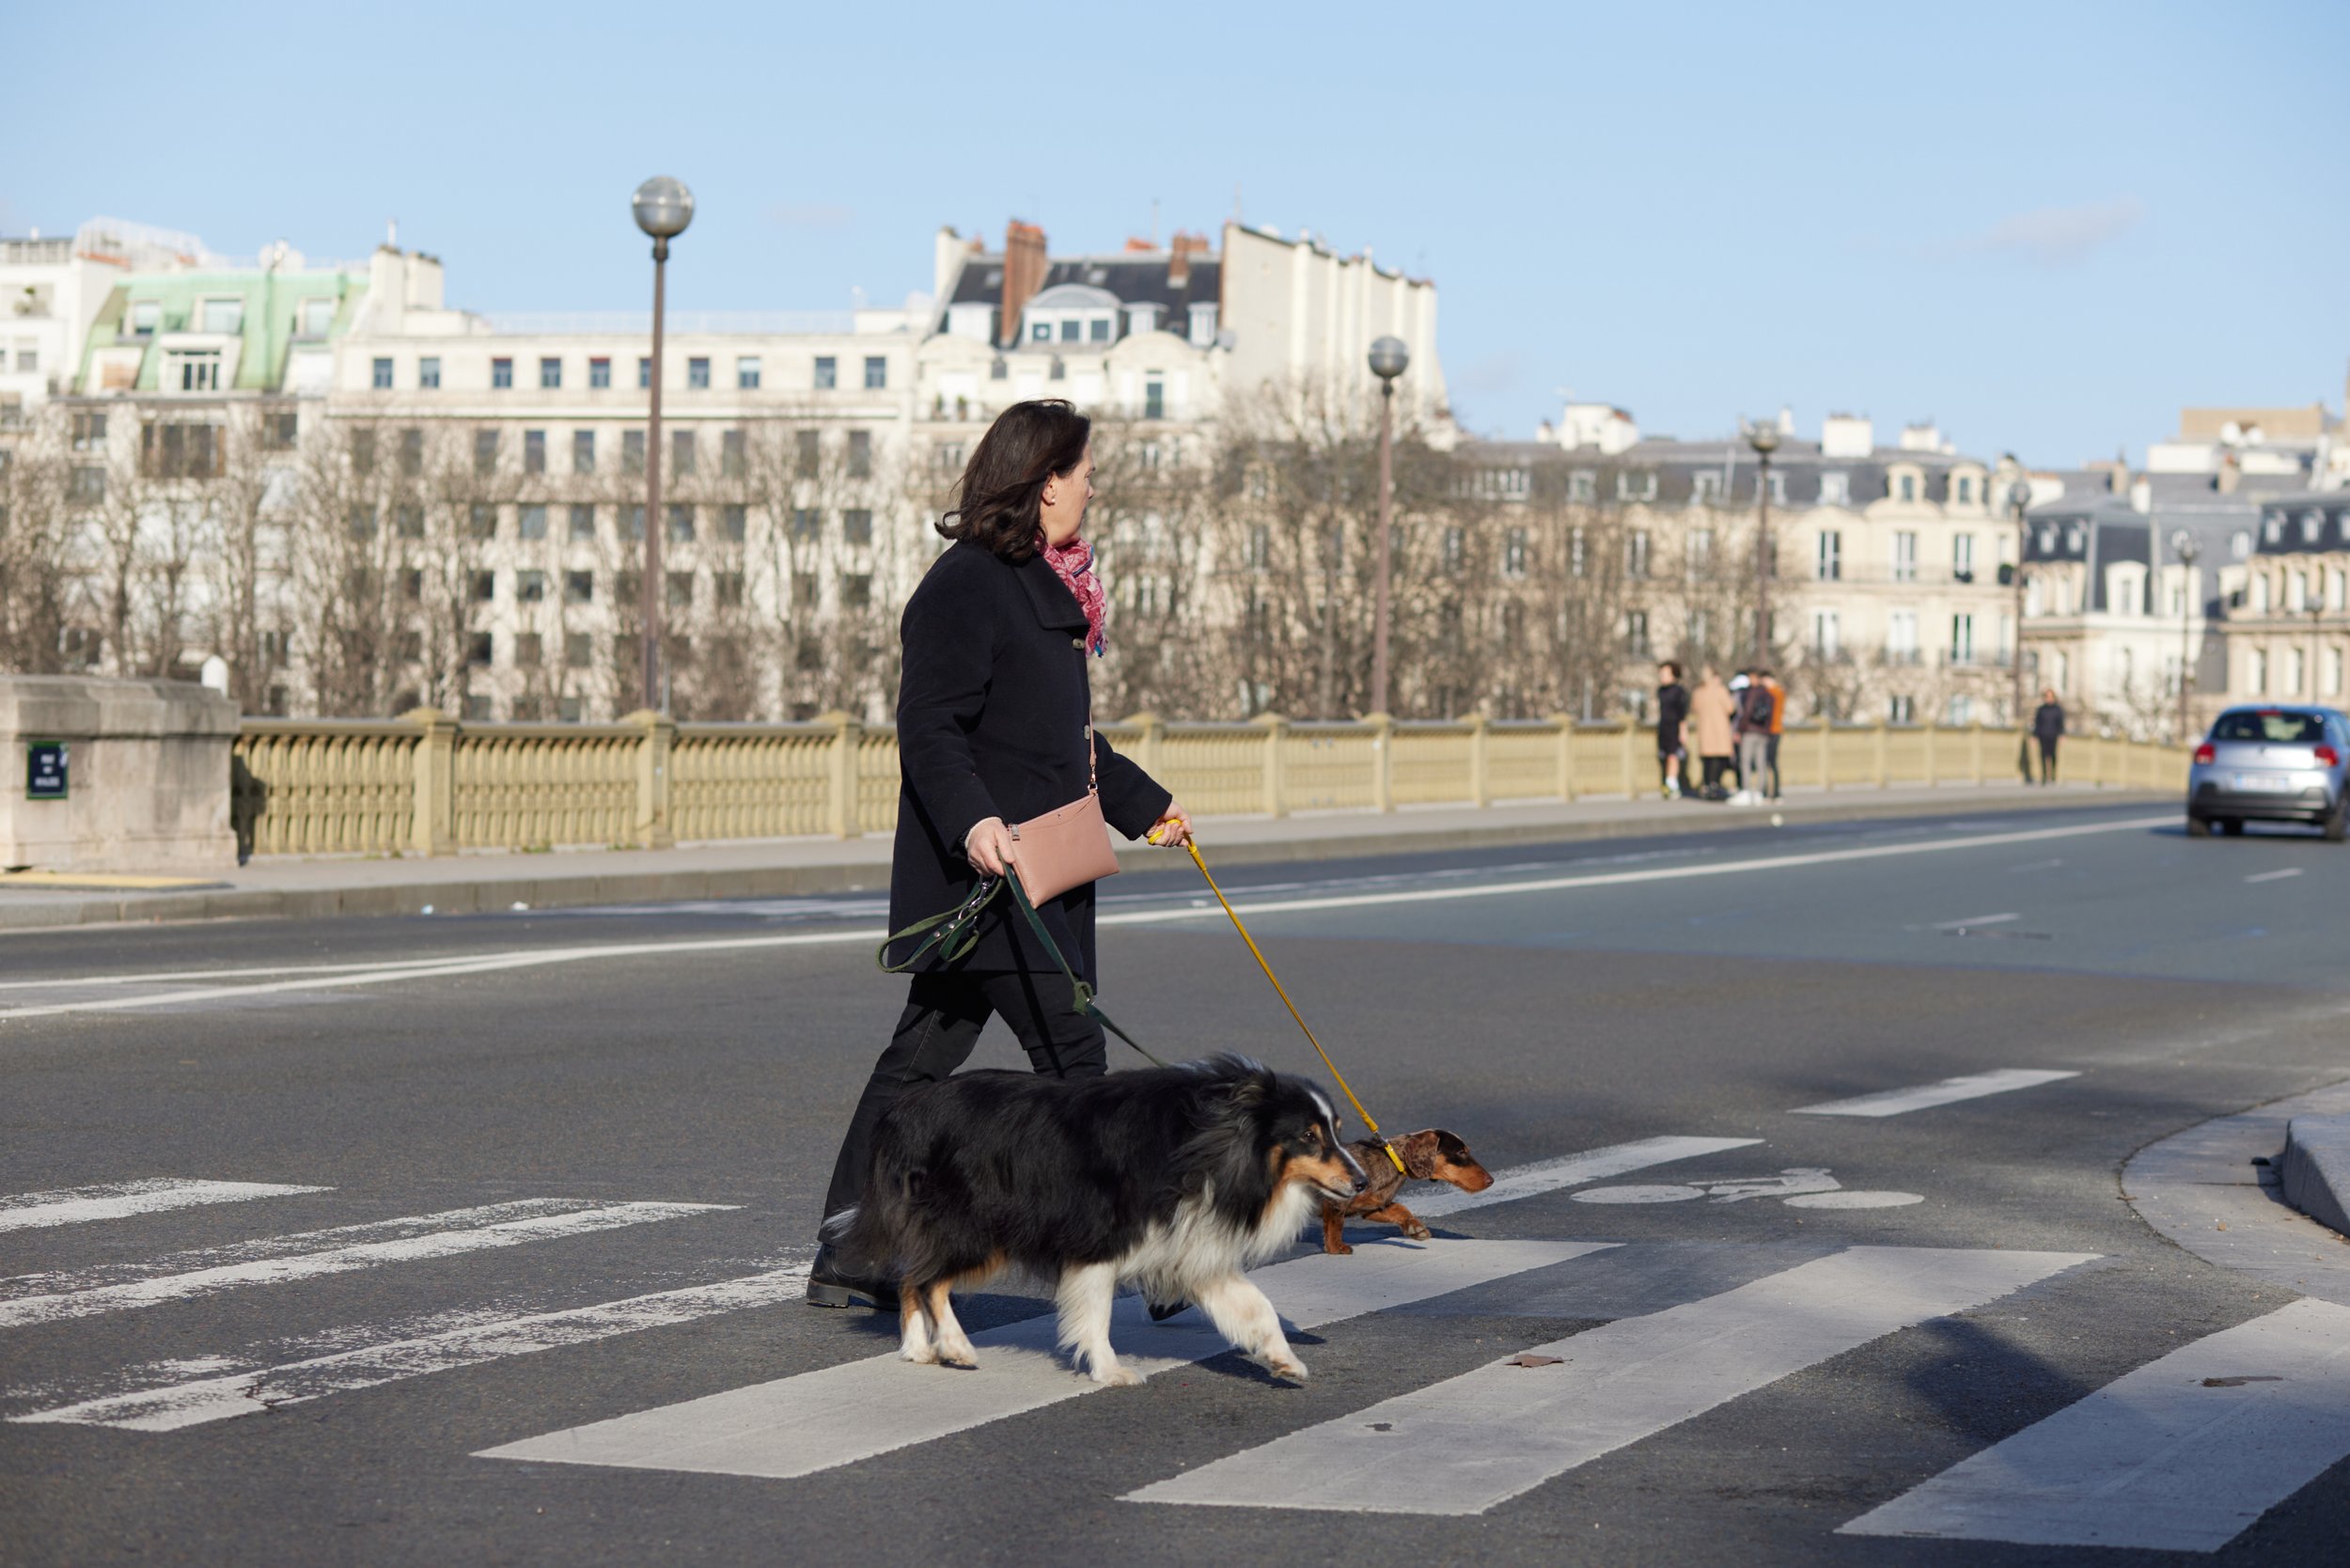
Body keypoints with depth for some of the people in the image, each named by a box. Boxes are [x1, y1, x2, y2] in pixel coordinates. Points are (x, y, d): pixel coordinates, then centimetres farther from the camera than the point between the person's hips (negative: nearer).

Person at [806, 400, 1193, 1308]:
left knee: (924, 1054, 9)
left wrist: (1143, 805, 37)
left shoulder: (1040, 586, 19)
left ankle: (850, 1261, 12)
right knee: (1071, 1057, -6)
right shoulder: (965, 586, -13)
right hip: (986, 868, -10)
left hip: (1029, 870, 10)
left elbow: (1065, 737, 31)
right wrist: (971, 818, -35)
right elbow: (928, 729, -21)